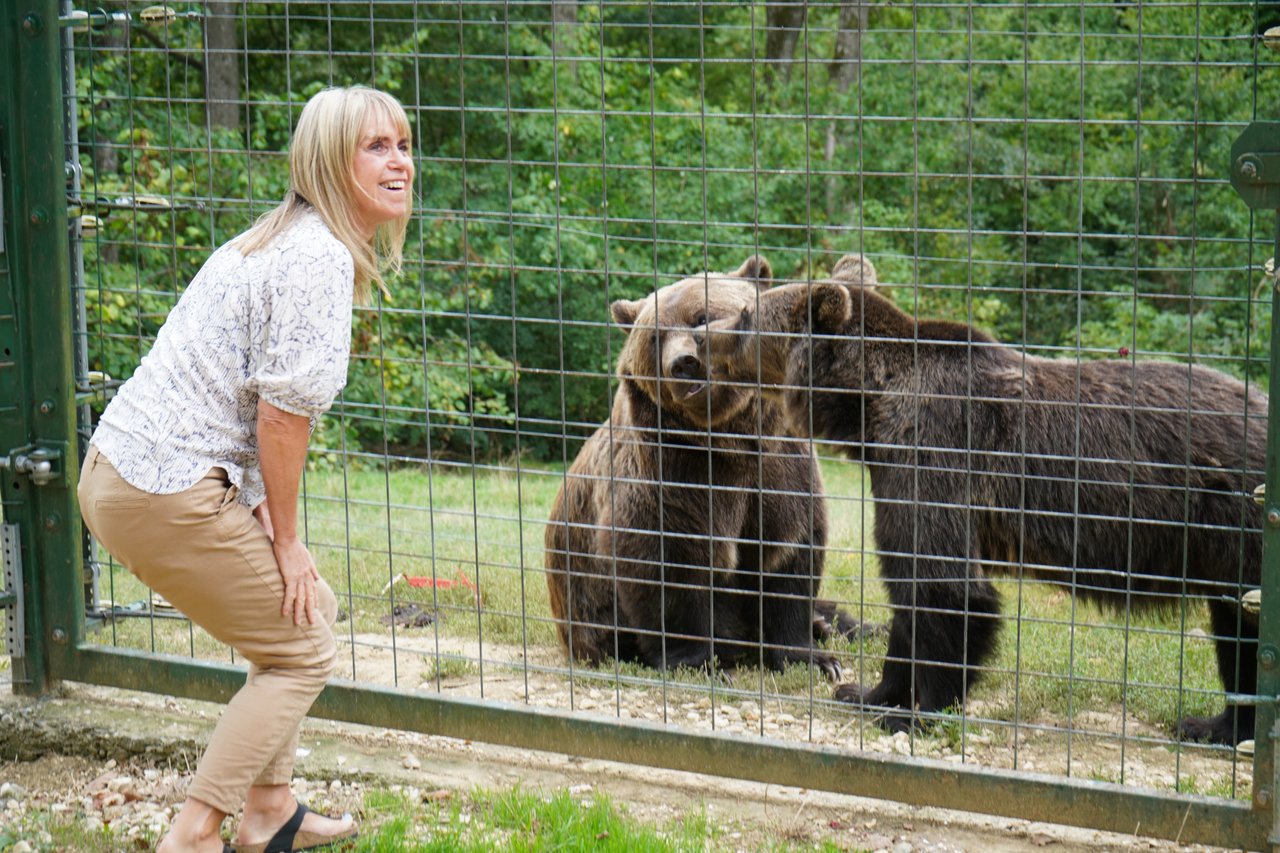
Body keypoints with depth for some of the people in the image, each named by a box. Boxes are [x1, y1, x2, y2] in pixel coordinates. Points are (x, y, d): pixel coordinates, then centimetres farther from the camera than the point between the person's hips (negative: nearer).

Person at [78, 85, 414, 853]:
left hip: (122, 467, 10)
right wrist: (286, 540, -9)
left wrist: (261, 510, 11)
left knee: (310, 609, 21)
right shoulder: (321, 259, -15)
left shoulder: (285, 239, 17)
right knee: (303, 652, 2)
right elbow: (282, 414, -19)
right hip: (165, 493, -10)